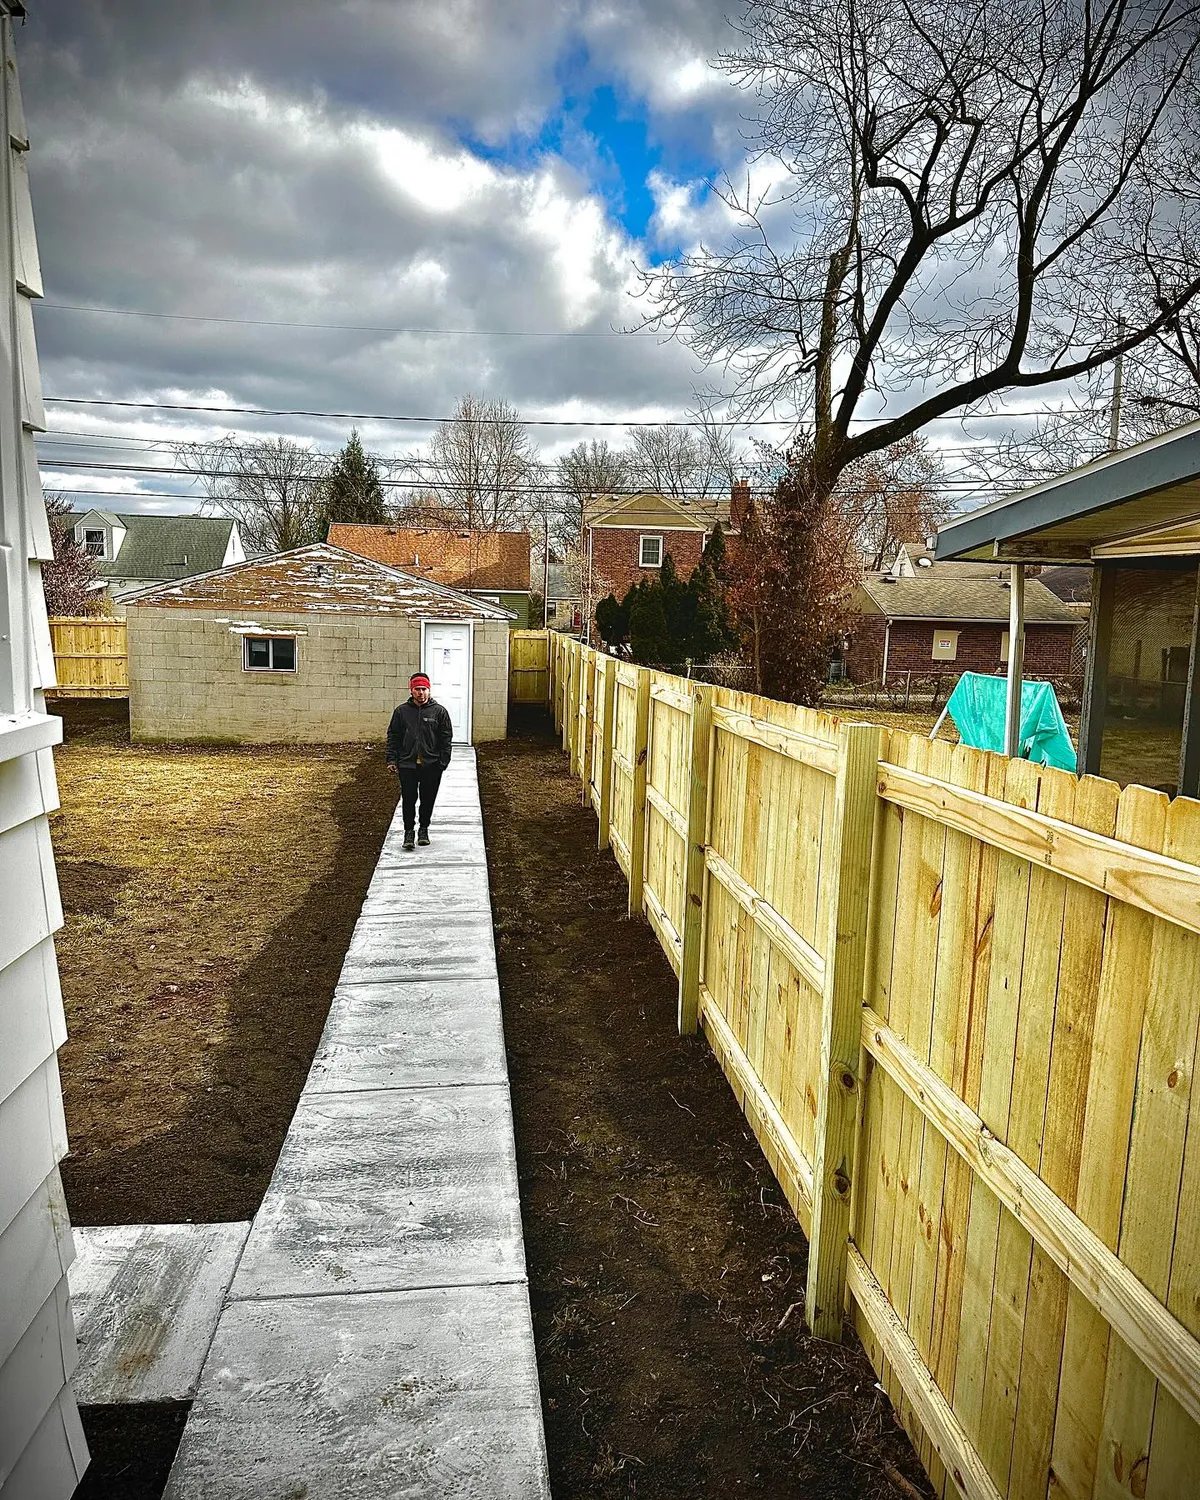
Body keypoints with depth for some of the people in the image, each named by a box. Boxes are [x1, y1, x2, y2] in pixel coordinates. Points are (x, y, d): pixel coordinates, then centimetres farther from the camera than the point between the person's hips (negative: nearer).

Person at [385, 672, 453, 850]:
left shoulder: (439, 711, 1)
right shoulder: (401, 711, 4)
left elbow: (446, 739, 2)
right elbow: (393, 737, 7)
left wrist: (443, 762, -5)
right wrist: (392, 760, 0)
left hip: (431, 766, 0)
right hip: (407, 764, 0)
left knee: (428, 800, 9)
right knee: (408, 799, 0)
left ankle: (423, 829, 26)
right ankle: (409, 831, 11)